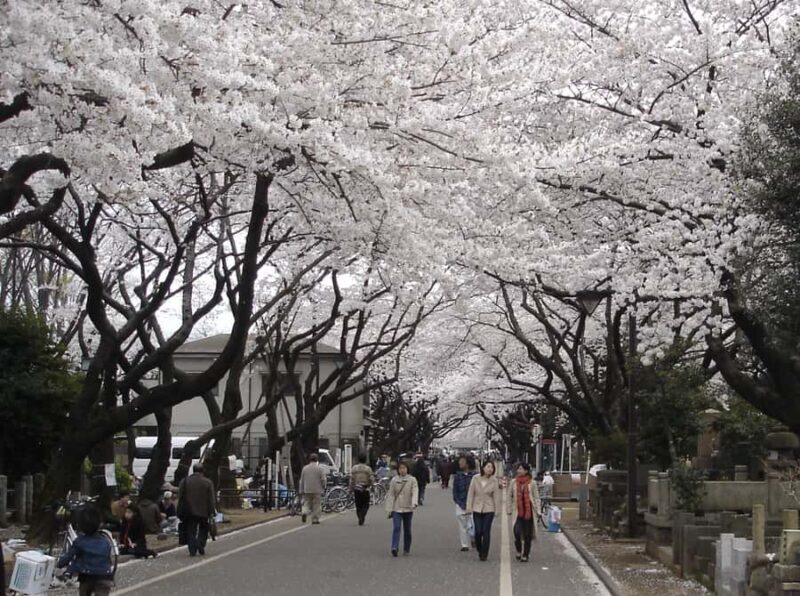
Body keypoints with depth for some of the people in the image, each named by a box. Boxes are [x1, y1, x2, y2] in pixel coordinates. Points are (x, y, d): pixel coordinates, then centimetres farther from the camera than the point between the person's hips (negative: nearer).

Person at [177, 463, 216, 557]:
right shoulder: (208, 482, -4)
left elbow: (180, 498, 3)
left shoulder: (184, 481, 1)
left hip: (189, 511, 1)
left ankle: (192, 550, -1)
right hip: (203, 511, -1)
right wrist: (212, 511, -1)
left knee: (191, 531, 6)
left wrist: (180, 513, 8)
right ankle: (201, 545, -1)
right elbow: (211, 499, -6)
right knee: (203, 529, 16)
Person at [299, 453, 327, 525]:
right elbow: (323, 479, -6)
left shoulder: (305, 468, 5)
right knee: (316, 505, 5)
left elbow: (301, 480, 8)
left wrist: (301, 491, 13)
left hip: (307, 490, 2)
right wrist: (324, 487, 10)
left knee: (307, 503, 11)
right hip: (317, 490, -2)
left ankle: (305, 512, -16)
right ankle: (315, 519, 4)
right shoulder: (320, 468, -5)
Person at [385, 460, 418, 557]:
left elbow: (415, 492, -12)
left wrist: (414, 503, -30)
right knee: (396, 528, -14)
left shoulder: (412, 480, -1)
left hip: (408, 509, 0)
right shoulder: (394, 480, 2)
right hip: (396, 508, 0)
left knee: (407, 530, 10)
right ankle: (394, 548, -23)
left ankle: (407, 549, 21)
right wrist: (389, 509, 0)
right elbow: (390, 495, 4)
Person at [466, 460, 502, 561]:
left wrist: (498, 510, -2)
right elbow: (470, 494, 0)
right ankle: (480, 551, 22)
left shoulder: (494, 481, -3)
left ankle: (484, 554, 9)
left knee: (486, 532, -1)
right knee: (478, 531, -4)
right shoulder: (475, 479, -3)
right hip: (477, 508, 0)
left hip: (489, 509, 0)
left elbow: (496, 496, 0)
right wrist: (469, 507, -3)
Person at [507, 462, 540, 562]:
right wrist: (509, 509, 9)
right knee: (517, 532, -12)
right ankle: (519, 551, 12)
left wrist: (537, 509, -4)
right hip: (517, 511, 1)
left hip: (529, 511, -1)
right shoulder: (514, 482, 5)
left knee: (527, 534, 3)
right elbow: (510, 496, 12)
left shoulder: (532, 483, -1)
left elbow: (536, 497, 3)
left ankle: (525, 555, 14)